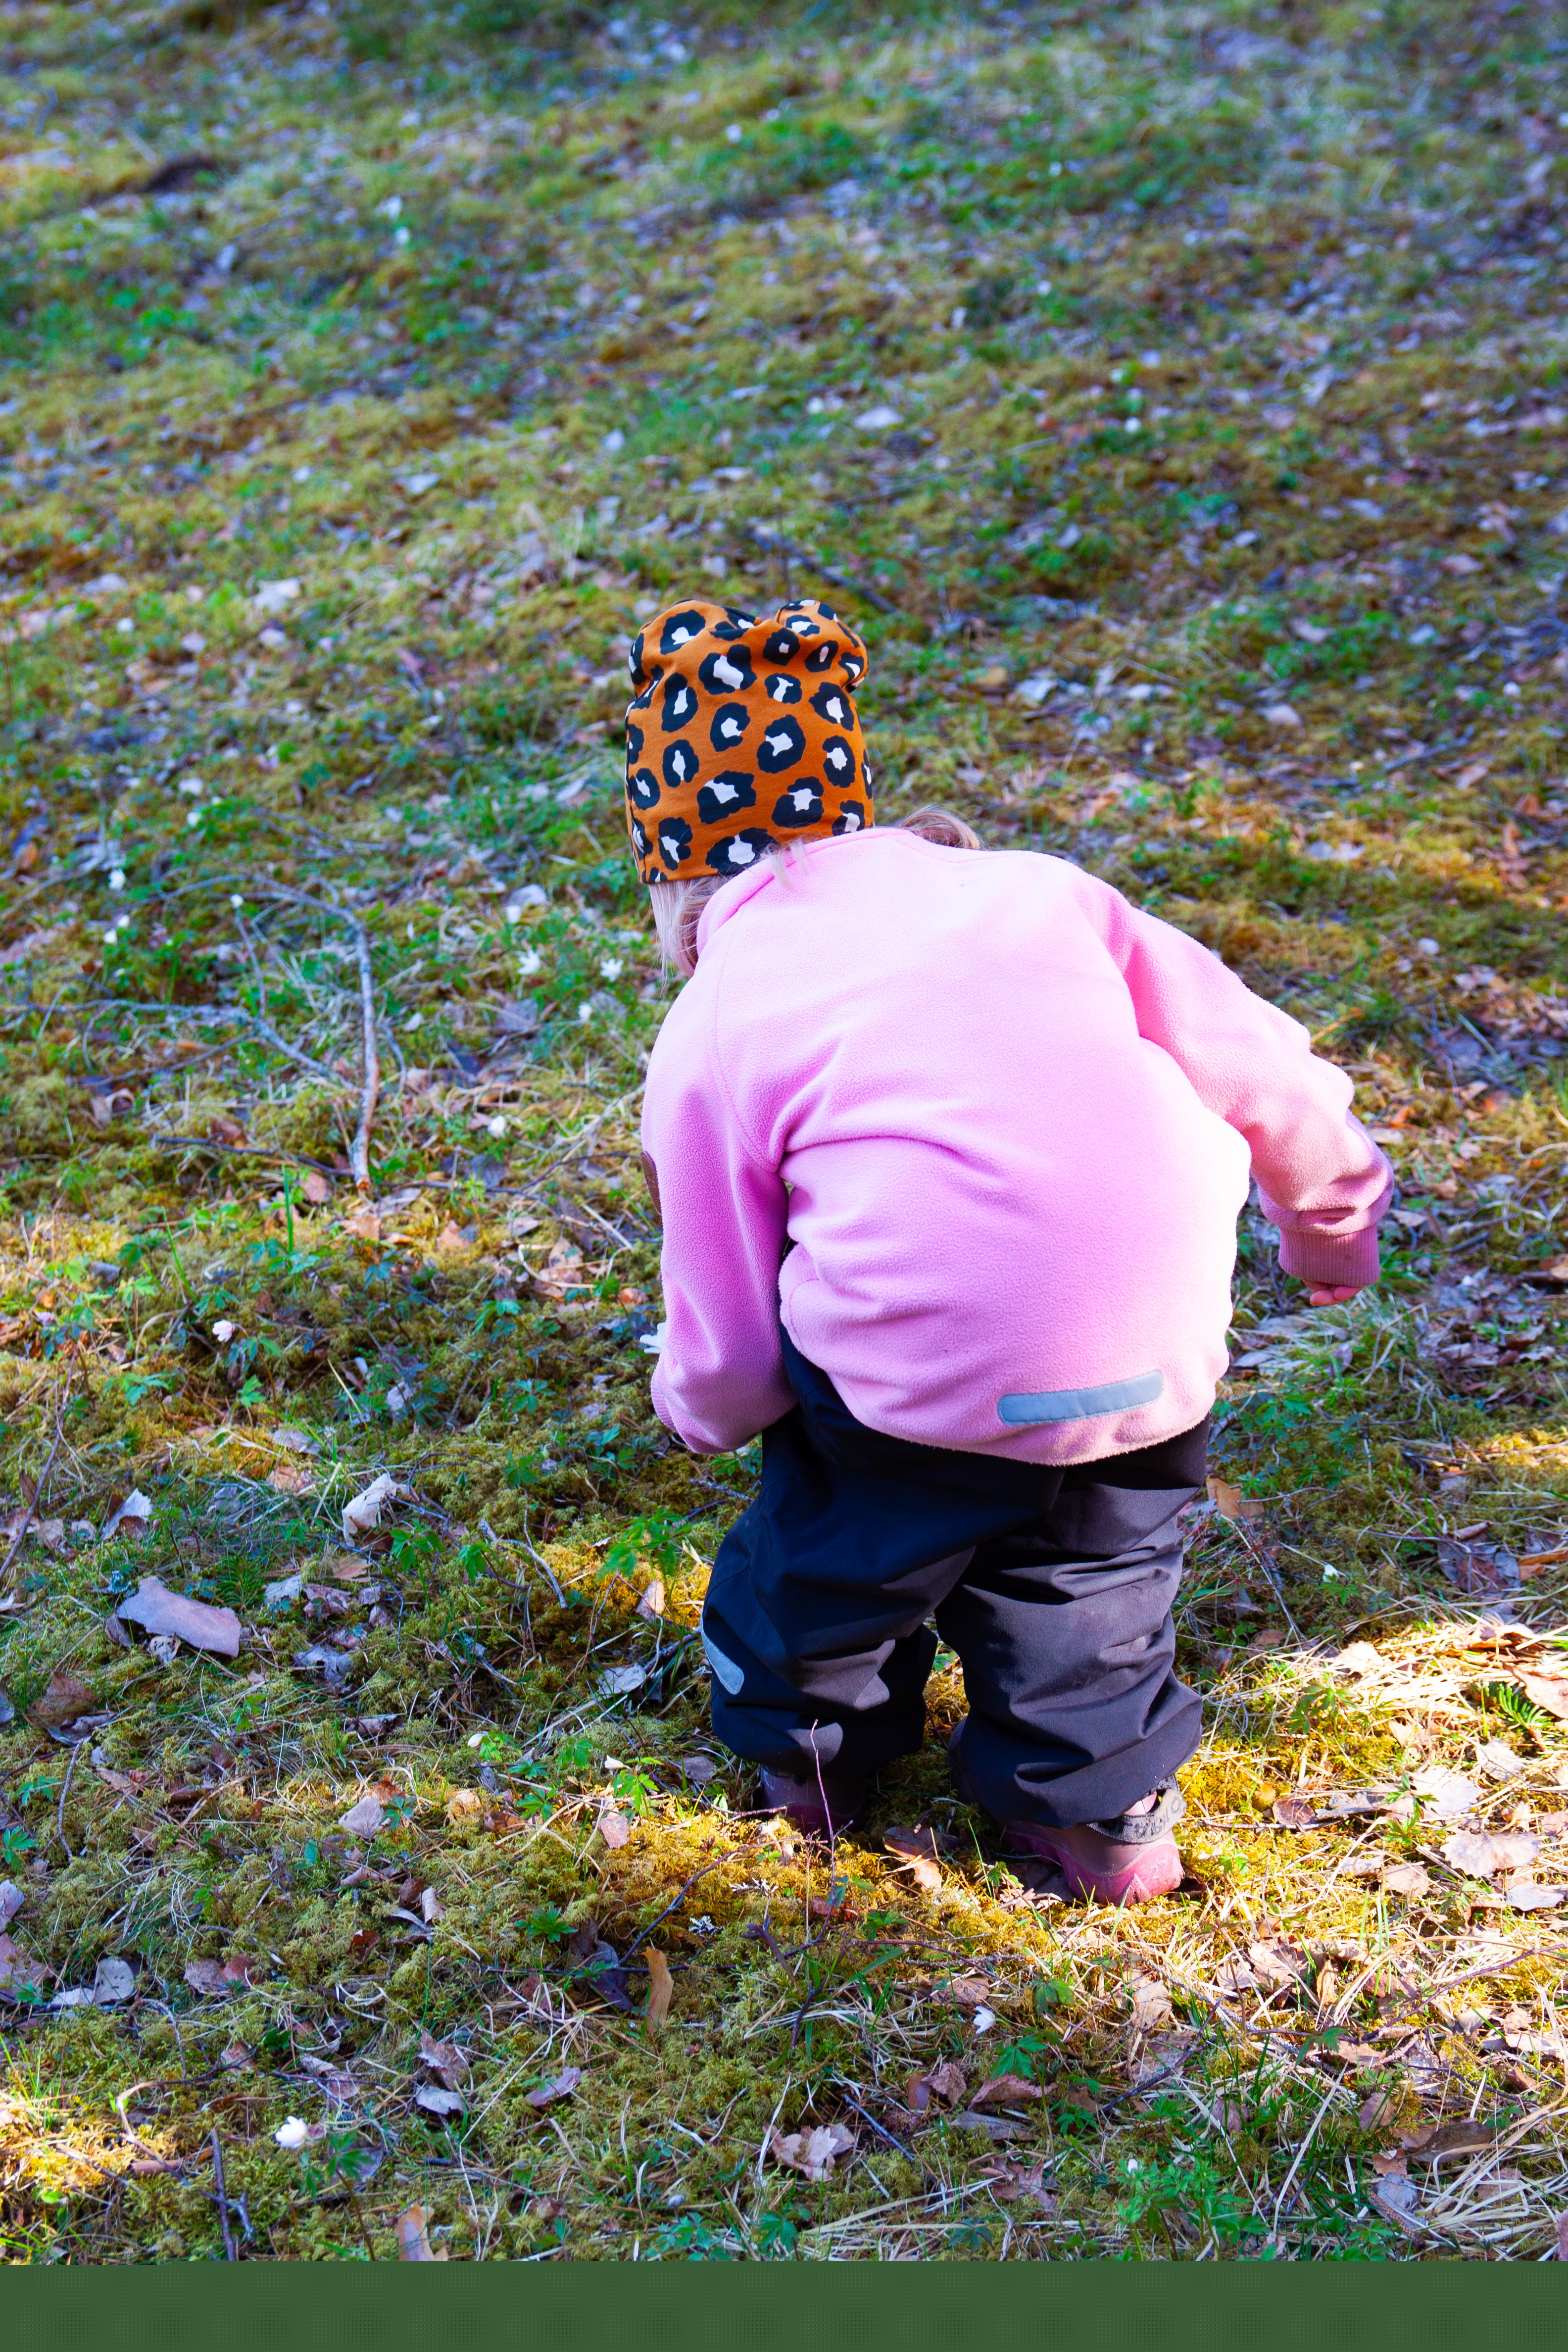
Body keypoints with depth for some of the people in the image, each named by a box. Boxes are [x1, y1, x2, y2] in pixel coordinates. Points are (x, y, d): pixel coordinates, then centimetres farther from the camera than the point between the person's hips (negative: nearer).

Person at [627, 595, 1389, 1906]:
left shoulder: (710, 1031, 6)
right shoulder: (1027, 888, 14)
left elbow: (730, 1346, 9)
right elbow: (1263, 1072, 16)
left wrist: (699, 1409, 33)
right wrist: (1334, 1220, 35)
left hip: (933, 1378, -3)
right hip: (1165, 1345, 3)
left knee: (838, 1522, 28)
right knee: (1089, 1562, 31)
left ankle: (806, 1731, 50)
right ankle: (1103, 1806, 43)